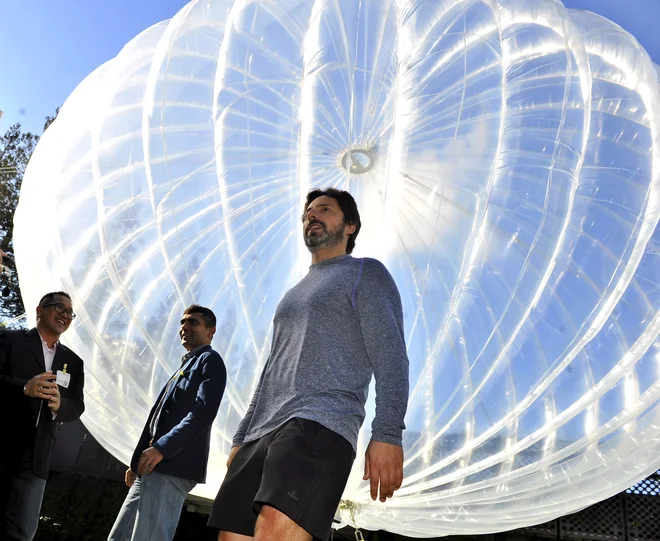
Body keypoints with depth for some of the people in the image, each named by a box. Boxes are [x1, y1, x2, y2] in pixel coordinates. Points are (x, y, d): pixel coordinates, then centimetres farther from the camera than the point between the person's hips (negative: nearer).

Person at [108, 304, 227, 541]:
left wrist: (161, 447, -24)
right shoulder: (186, 365, 27)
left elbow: (203, 412, -17)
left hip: (171, 468, -10)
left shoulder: (210, 361, -1)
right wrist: (137, 462, 19)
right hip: (154, 467, 10)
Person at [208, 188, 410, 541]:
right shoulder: (294, 294, 31)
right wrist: (241, 439, 22)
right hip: (262, 431, 8)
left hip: (321, 424, -8)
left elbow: (390, 359, -3)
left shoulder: (366, 273, 10)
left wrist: (387, 434, -15)